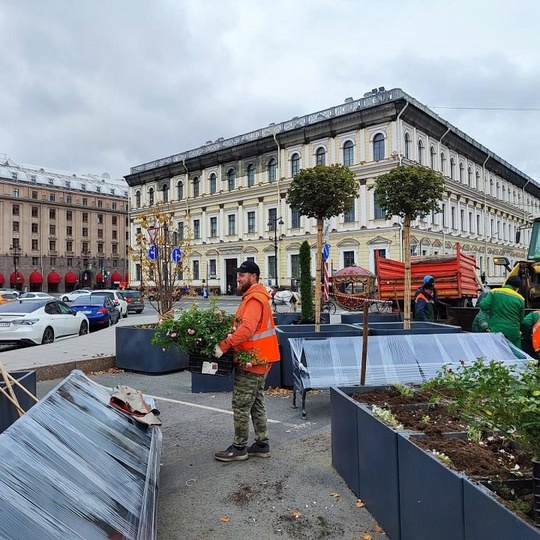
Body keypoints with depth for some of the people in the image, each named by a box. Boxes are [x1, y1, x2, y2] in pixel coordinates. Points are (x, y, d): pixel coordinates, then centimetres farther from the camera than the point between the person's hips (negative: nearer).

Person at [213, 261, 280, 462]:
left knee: (240, 405, -1)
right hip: (259, 360, 10)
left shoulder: (254, 299, -18)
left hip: (251, 361, -10)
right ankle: (262, 445, 24)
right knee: (256, 404, 15)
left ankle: (239, 448, 9)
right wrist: (230, 337, 6)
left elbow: (246, 329, -31)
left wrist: (224, 345, -32)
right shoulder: (255, 296, 16)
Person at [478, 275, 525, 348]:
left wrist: (482, 300, 9)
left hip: (495, 331, 0)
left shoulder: (494, 292, -3)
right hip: (513, 333, 0)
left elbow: (484, 306, -11)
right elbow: (521, 319, 8)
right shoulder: (520, 299, 1)